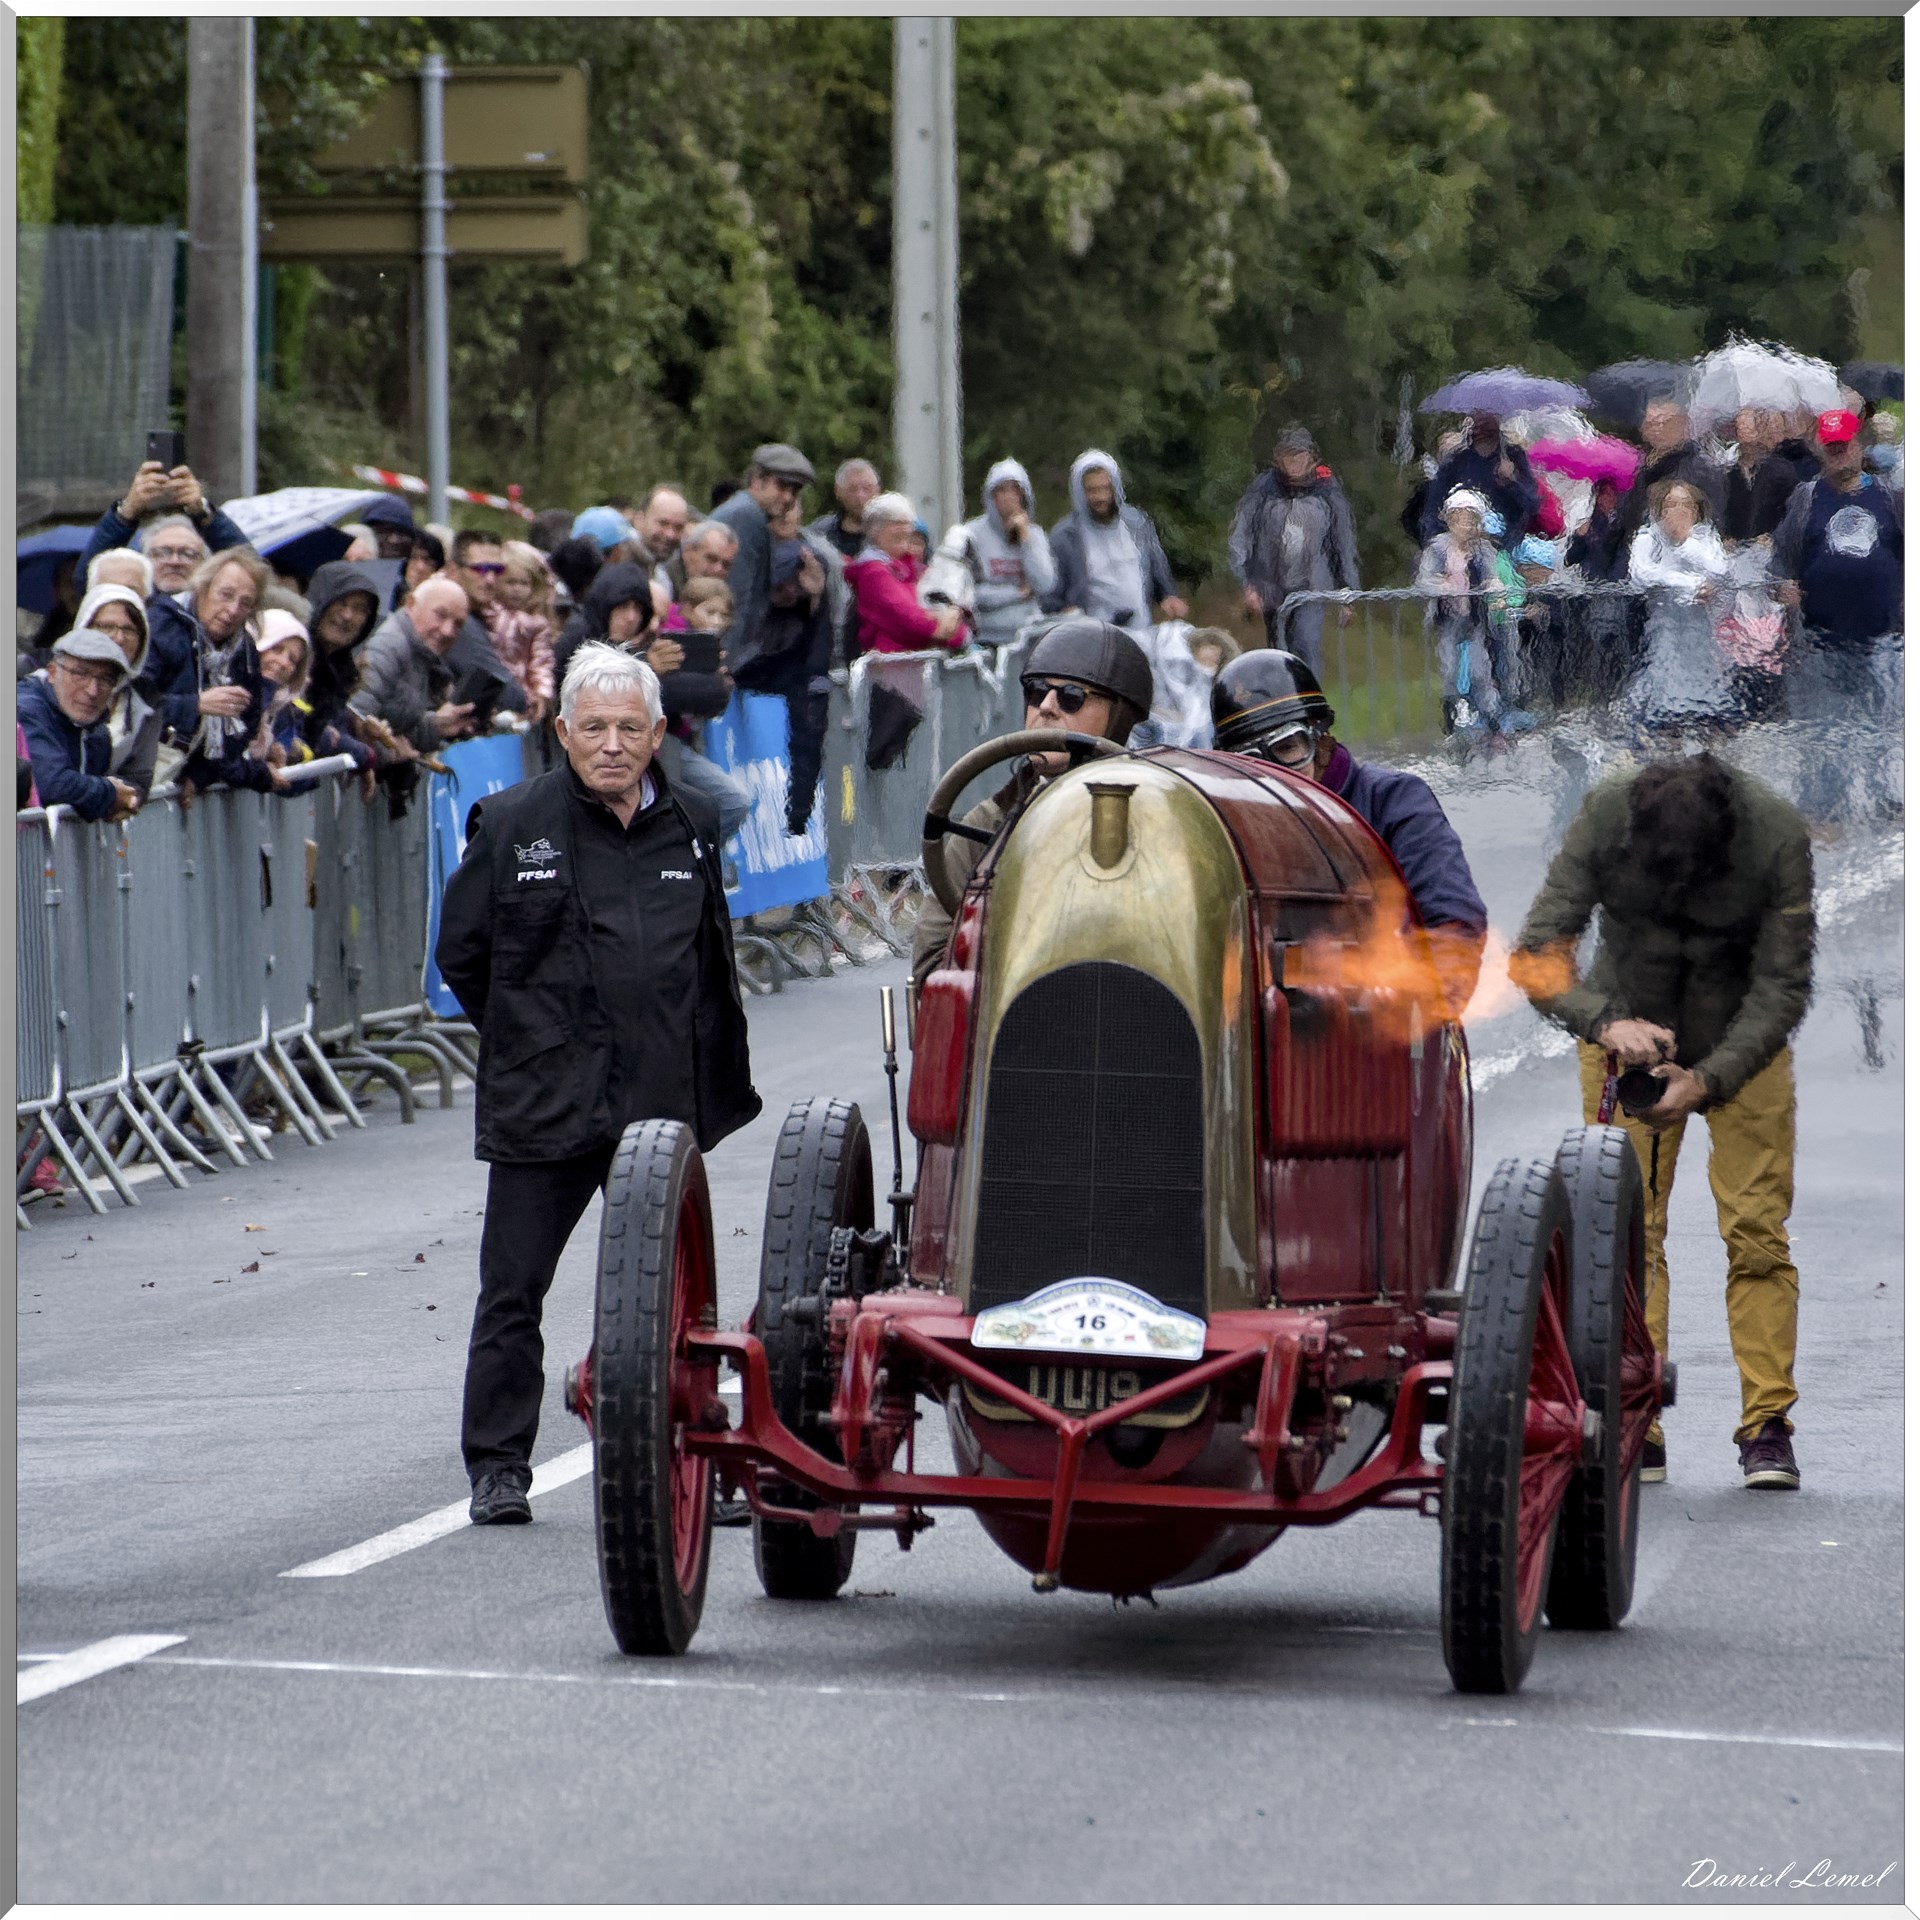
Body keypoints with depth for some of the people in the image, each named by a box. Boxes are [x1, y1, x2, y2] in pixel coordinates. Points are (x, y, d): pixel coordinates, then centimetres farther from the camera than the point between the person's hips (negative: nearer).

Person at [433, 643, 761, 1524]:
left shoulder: (692, 830, 10)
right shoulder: (512, 825, -1)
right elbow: (461, 952, 6)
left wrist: (713, 1075, 15)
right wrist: (527, 1040, 7)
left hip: (664, 1106, 3)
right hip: (542, 1111, -3)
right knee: (512, 1293, -1)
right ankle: (498, 1467, 7)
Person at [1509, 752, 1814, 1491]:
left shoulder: (1778, 836, -27)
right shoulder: (1606, 815, -26)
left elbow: (1783, 985, -20)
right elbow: (1535, 954, -25)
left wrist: (1707, 1081, -32)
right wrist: (1606, 1023, -42)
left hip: (1741, 1038, -1)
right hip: (1627, 1026, 1)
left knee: (1757, 1229, -9)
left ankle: (1767, 1428, -5)